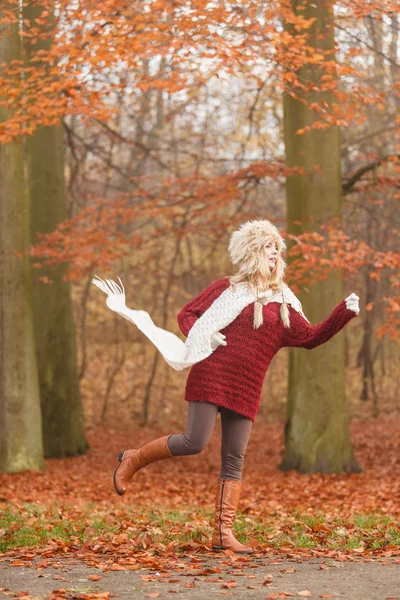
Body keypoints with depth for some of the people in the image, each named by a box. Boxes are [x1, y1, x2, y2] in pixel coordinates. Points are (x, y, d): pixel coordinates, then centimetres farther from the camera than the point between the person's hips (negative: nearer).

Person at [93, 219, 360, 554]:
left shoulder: (283, 304, 15)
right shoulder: (228, 289, 5)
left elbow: (311, 338, 9)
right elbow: (187, 315, 9)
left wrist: (345, 313, 0)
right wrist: (205, 337, -9)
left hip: (246, 389, 4)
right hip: (212, 374, -4)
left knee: (234, 460, 1)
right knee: (194, 442, -14)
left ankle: (224, 533, 3)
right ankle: (133, 460, 10)